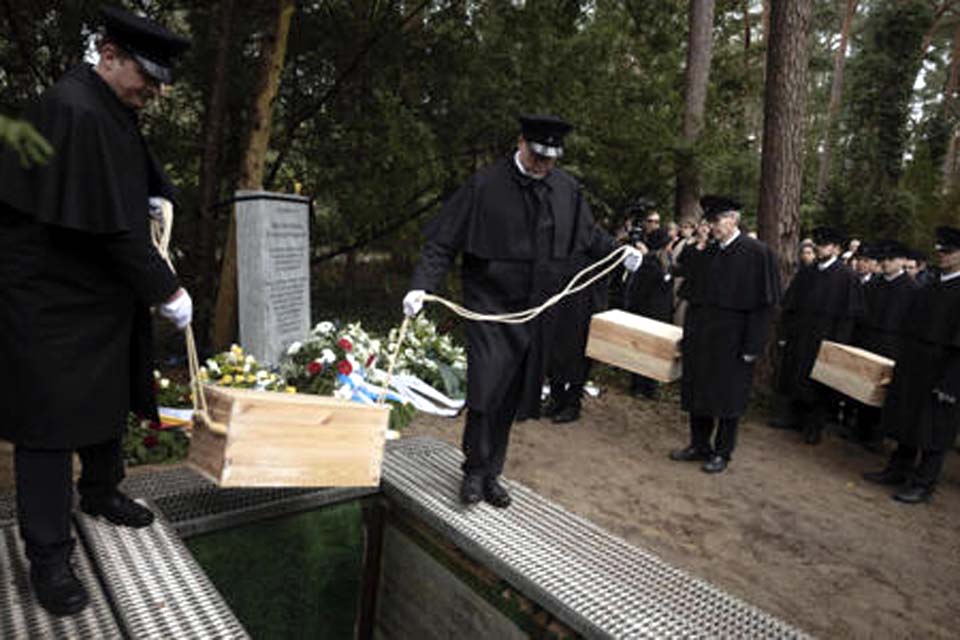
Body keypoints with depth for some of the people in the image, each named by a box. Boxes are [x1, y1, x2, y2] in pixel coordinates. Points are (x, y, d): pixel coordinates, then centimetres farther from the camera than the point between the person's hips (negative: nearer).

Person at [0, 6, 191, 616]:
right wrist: (167, 291, -19)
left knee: (110, 395, 19)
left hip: (100, 288, 10)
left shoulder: (114, 110, 9)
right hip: (50, 292, -10)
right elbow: (112, 224, -25)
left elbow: (135, 183, 27)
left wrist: (158, 198, 6)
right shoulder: (75, 112, -22)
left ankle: (100, 491, 40)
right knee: (53, 412, -2)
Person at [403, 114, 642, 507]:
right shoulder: (485, 186, -11)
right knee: (486, 389, -13)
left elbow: (589, 234, 21)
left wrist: (621, 252, 10)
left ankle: (491, 475, 27)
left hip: (535, 311, 4)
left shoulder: (566, 189, 4)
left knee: (511, 398, 11)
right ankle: (475, 472, 10)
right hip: (491, 305, -4)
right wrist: (421, 286, -23)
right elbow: (443, 242, -11)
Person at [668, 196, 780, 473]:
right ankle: (699, 444, 27)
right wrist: (688, 334, 9)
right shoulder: (707, 254, 8)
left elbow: (765, 302, -12)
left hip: (732, 339, -6)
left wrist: (752, 346, -15)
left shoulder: (757, 253, -10)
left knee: (728, 396, 5)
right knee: (698, 391, 12)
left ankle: (722, 452, 20)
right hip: (701, 336, 6)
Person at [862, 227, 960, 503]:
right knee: (908, 420, 16)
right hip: (912, 367, 7)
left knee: (934, 428, 5)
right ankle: (898, 470, 30)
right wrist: (902, 363, 12)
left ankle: (923, 483, 17)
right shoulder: (929, 288, 9)